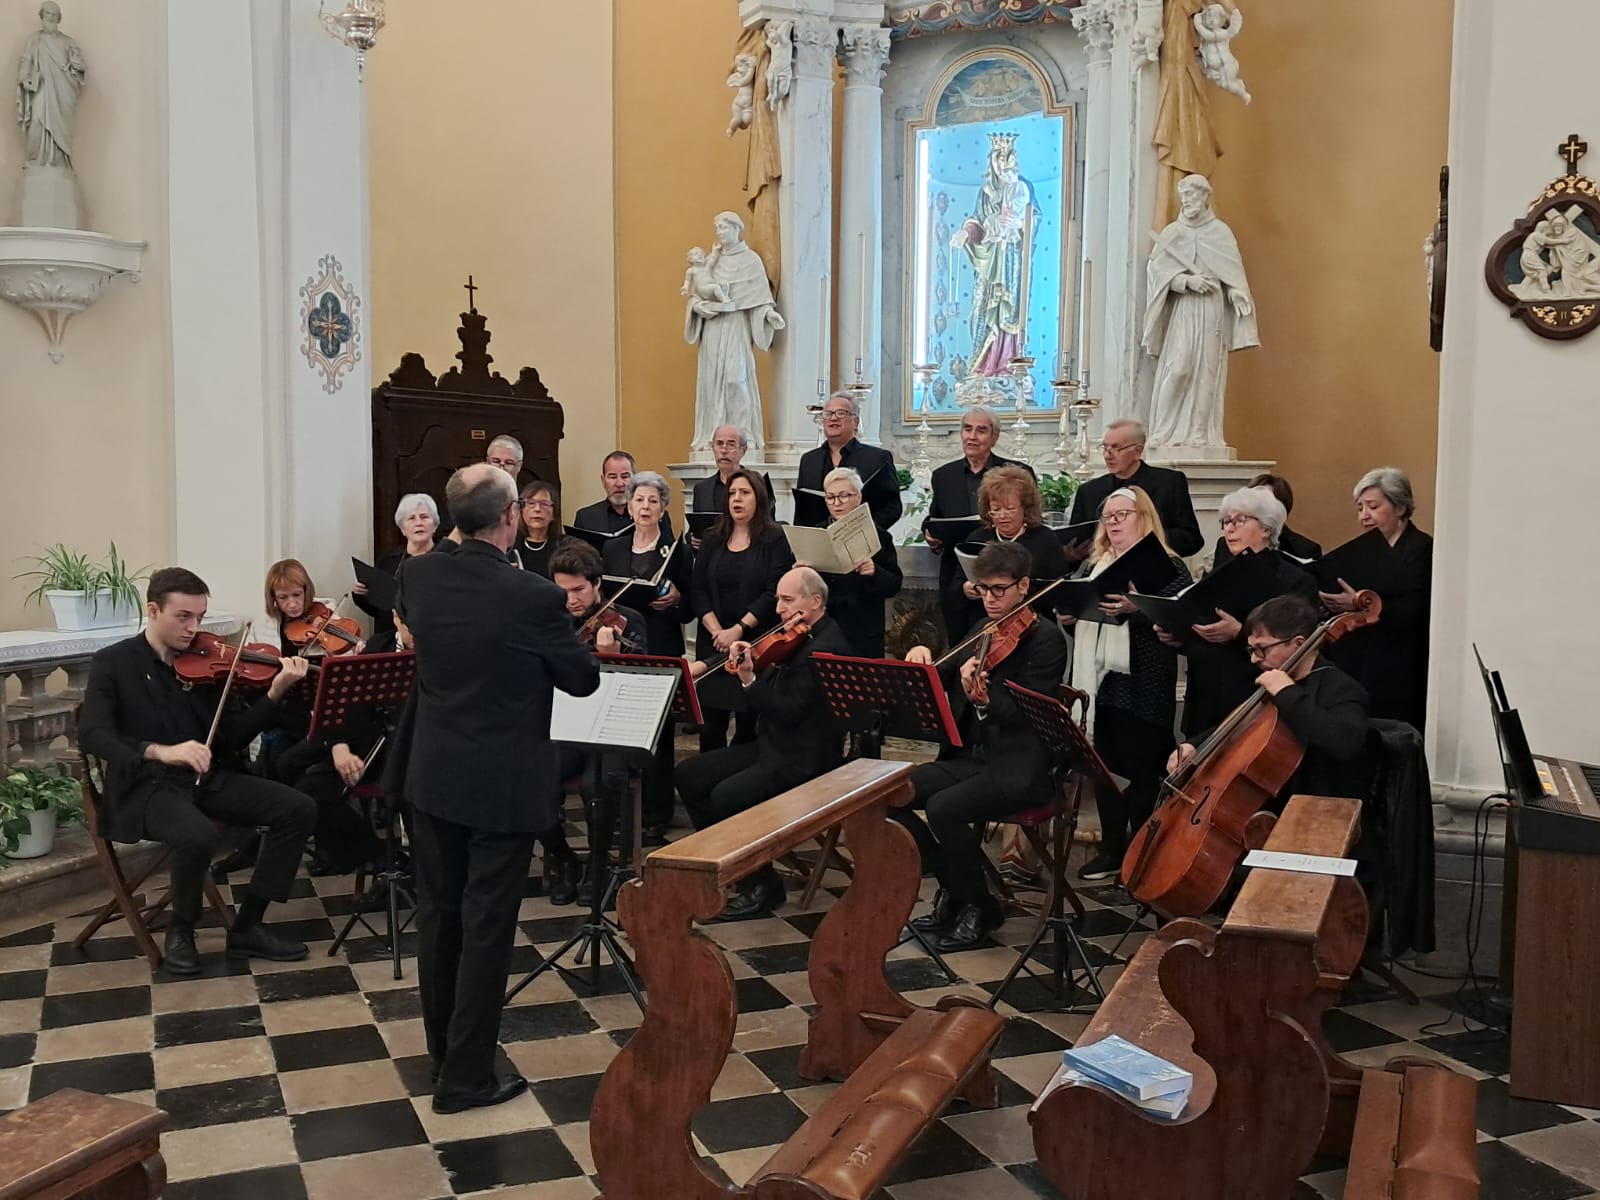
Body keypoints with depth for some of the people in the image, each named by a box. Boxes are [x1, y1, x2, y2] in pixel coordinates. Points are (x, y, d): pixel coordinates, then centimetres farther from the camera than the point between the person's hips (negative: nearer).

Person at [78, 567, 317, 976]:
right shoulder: (113, 663, -2)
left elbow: (235, 735, 1)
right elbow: (91, 735, -17)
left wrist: (275, 693, -17)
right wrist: (159, 751, -34)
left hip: (208, 778, 5)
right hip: (146, 784, -5)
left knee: (299, 809, -13)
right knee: (199, 834, -36)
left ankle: (247, 927, -3)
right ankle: (180, 930, -5)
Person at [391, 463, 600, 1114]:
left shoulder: (417, 576, -6)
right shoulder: (536, 597, -22)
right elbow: (582, 681, -8)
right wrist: (582, 648, 11)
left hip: (431, 776, 6)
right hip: (503, 785, -5)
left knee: (438, 913, 18)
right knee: (486, 925, 5)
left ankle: (444, 1051, 35)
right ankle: (465, 1077, 15)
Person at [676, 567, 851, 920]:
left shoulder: (825, 648, -19)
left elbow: (787, 713, -24)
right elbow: (756, 705, 9)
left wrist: (750, 680, -27)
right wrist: (746, 670, -8)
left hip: (803, 760, -10)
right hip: (771, 744, 10)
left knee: (726, 796, -26)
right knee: (689, 774, 2)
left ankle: (762, 886, -6)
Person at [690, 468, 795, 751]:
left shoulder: (774, 539, -1)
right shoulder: (712, 539, 11)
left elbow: (774, 592, -10)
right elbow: (697, 590, 5)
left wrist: (739, 629, -15)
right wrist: (716, 631, -9)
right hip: (713, 644, 3)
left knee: (750, 726, -2)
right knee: (710, 723, 2)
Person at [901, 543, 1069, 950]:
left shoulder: (1046, 638, -9)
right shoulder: (983, 630, 14)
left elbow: (1030, 712, -19)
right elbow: (942, 679, 17)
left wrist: (984, 698, -37)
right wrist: (922, 656, -5)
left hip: (1018, 769, -7)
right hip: (971, 755, 8)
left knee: (943, 807, -30)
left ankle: (979, 906, -5)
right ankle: (953, 886, 7)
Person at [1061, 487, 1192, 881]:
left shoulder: (1168, 567, -3)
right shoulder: (1093, 566, 15)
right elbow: (1072, 605, 20)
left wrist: (1135, 610, -28)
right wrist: (1065, 613, -2)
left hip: (1142, 687, -6)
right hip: (1099, 681, 6)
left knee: (1141, 771, 1)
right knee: (1104, 768, 11)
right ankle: (1111, 848, 23)